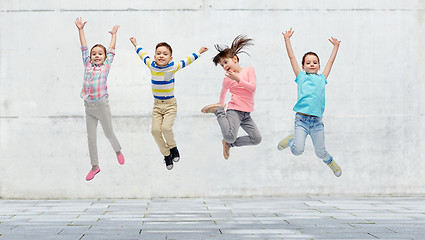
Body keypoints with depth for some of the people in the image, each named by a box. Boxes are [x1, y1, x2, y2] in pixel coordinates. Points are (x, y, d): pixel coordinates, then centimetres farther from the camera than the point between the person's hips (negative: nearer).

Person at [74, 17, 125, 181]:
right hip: (88, 107, 3)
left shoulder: (106, 66, 3)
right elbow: (84, 48, 12)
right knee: (91, 138, 6)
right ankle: (95, 166, 17)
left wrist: (114, 34, 23)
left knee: (108, 133, 10)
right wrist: (81, 30, 15)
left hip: (102, 105, -2)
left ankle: (118, 151, 40)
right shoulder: (87, 66, 8)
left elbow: (112, 50, 14)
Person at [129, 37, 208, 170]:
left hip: (170, 104, -3)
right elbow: (143, 55, 18)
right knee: (155, 130, -12)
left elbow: (186, 60, 5)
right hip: (157, 105, 3)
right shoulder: (151, 66, -1)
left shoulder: (173, 67, -9)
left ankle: (172, 146, 9)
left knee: (166, 128, -22)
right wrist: (136, 45, 32)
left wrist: (199, 52, 11)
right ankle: (166, 154, 8)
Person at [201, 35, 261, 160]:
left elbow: (253, 87, -6)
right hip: (234, 110, -4)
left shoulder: (249, 70, 6)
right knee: (230, 136, -26)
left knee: (256, 139, -2)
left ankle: (228, 143, 13)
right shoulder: (227, 80, 3)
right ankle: (218, 111, -1)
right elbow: (223, 92, 23)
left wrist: (238, 79, -11)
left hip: (246, 113, 4)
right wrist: (221, 104, 25)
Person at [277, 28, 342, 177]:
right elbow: (292, 57, 16)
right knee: (297, 150, -15)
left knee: (320, 152, 8)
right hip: (301, 118, -2)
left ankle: (330, 161, 40)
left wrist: (336, 46, 37)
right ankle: (291, 140, 18)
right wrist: (287, 39, 18)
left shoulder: (321, 78, 19)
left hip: (317, 121, 2)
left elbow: (330, 61, 30)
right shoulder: (301, 77, 13)